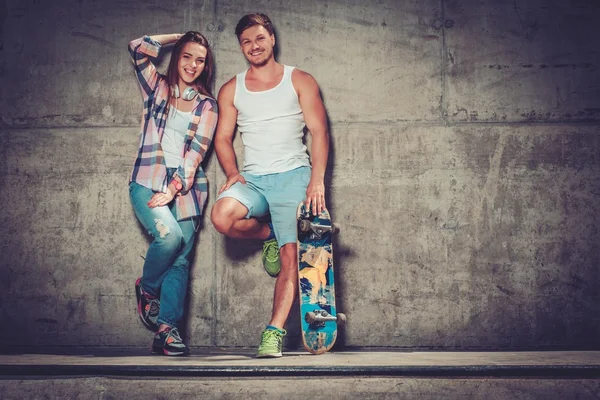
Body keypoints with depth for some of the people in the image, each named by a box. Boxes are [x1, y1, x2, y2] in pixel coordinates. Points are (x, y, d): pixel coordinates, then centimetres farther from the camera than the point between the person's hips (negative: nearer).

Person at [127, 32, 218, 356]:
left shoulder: (207, 104, 11)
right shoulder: (157, 88, 12)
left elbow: (197, 150, 0)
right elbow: (138, 48, -3)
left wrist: (174, 188, -12)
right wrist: (178, 37, 9)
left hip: (186, 185, 2)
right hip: (148, 180, -2)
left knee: (180, 259, -6)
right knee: (170, 235, -24)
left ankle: (167, 329, -4)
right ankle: (147, 288, 5)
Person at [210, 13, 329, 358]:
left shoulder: (300, 81, 7)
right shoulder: (231, 90, 14)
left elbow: (319, 132, 2)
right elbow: (223, 138, 14)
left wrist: (317, 180, -12)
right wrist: (233, 174, -6)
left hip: (293, 175, -2)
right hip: (252, 178, 2)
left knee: (291, 255, -14)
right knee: (223, 216, -29)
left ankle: (274, 332, -10)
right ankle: (269, 234, 2)